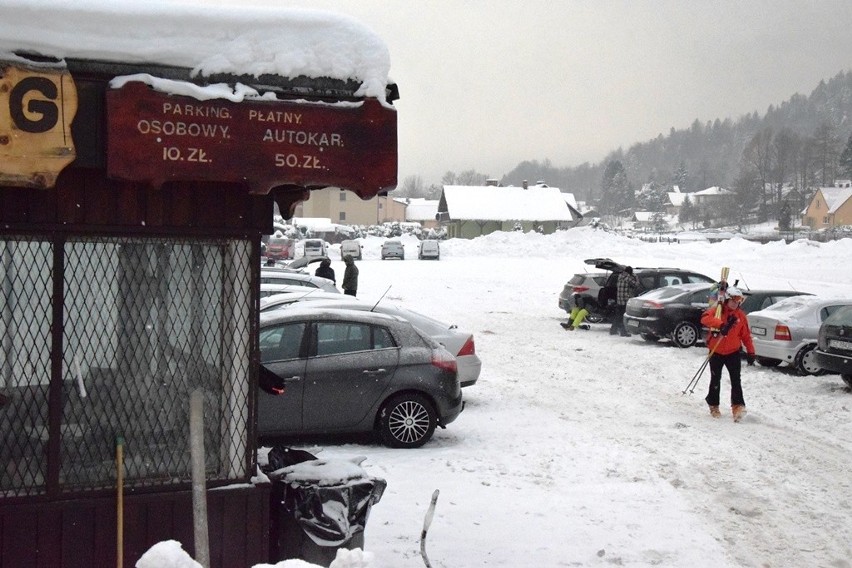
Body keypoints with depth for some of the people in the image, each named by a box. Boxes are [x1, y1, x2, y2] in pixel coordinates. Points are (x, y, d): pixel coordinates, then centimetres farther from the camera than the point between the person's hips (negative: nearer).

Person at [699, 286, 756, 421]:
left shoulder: (741, 316, 2)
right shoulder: (716, 310, -8)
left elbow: (746, 335, 7)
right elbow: (705, 318, -29)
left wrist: (750, 352, 1)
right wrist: (721, 324, -42)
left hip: (733, 352, 1)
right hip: (716, 352, -1)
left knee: (735, 380, -11)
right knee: (715, 380, 8)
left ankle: (738, 406, -14)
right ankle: (713, 405, 25)